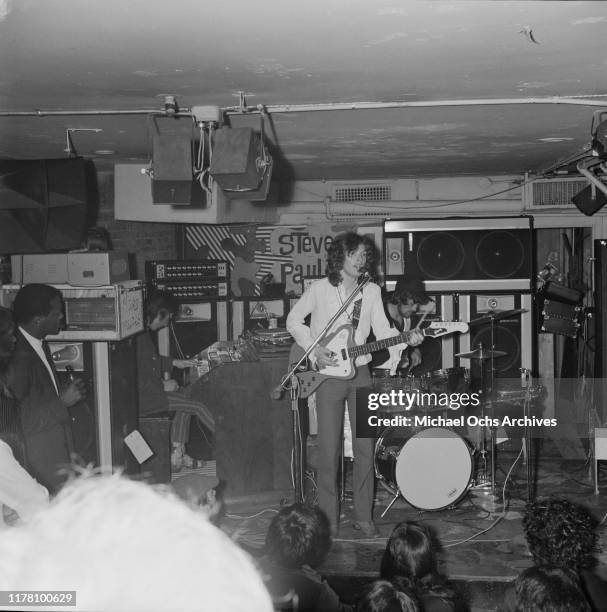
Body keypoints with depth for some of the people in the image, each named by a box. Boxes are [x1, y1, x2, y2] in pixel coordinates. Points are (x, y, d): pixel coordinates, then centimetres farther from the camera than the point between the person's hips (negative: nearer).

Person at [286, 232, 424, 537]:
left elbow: (382, 329, 0)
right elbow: (293, 321, 5)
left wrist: (406, 339, -19)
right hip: (329, 375, -3)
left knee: (365, 447, 3)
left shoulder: (371, 291, 6)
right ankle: (328, 519, 10)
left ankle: (363, 516, 15)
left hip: (360, 373, 3)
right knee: (329, 450, -1)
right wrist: (314, 350, -7)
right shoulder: (319, 289, -3)